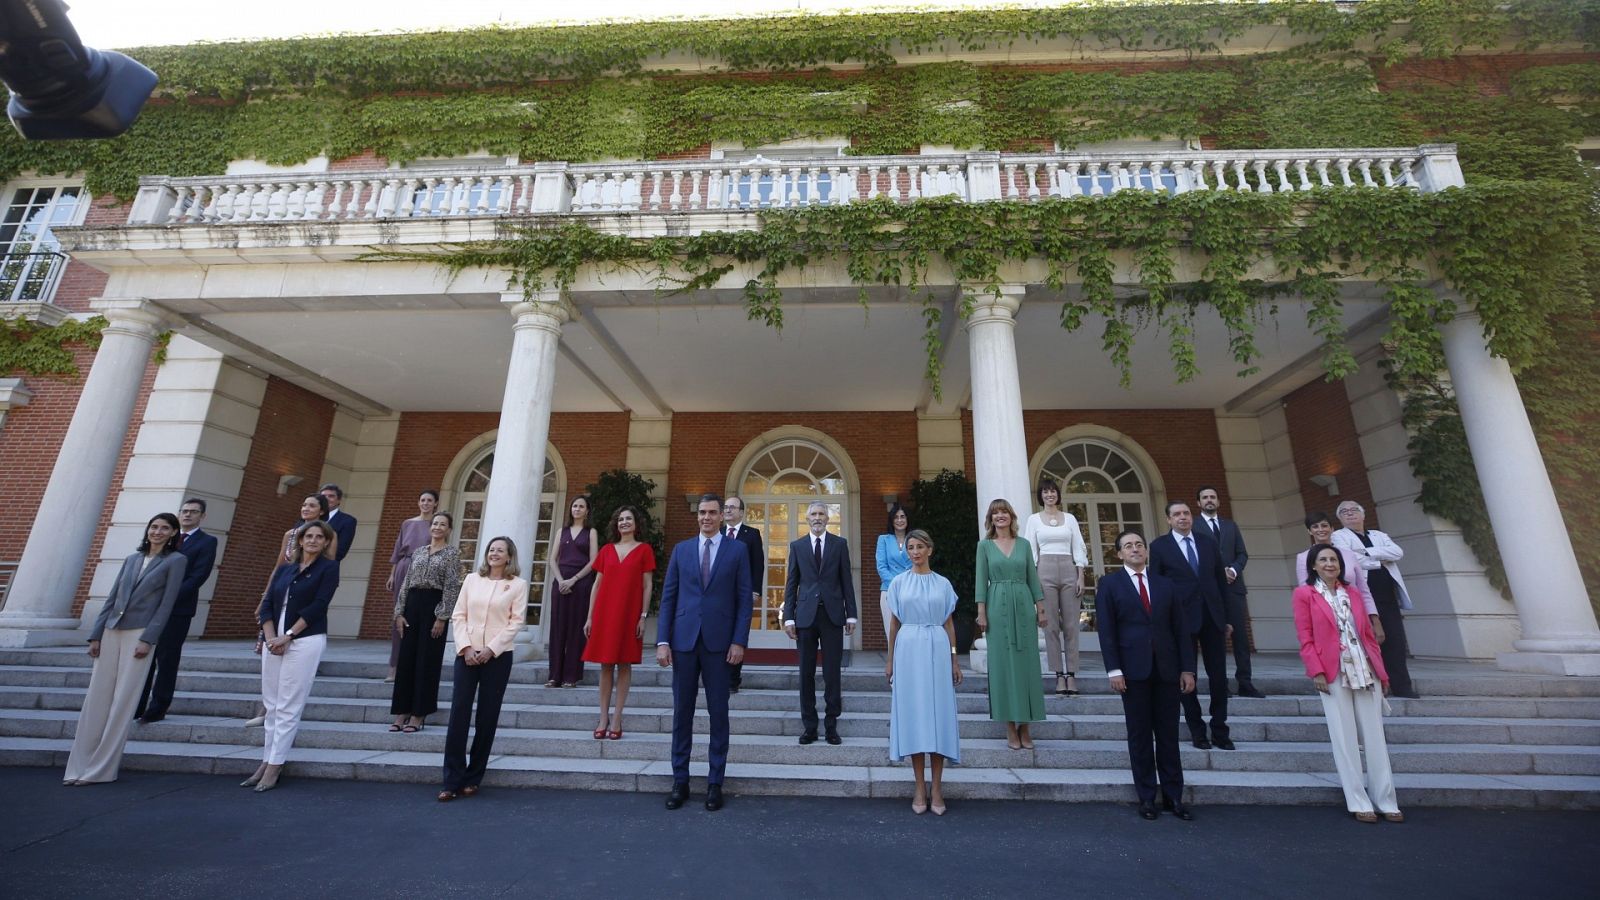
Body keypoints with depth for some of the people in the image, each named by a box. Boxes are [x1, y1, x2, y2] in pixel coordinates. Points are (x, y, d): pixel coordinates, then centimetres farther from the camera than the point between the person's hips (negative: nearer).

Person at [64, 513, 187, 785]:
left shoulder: (176, 560, -2)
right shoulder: (131, 559, 14)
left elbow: (167, 603, -7)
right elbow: (112, 598, 14)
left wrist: (148, 640, -13)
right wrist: (96, 634, 6)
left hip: (139, 634, -5)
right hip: (111, 632, 5)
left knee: (122, 701, -1)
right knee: (96, 697, 6)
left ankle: (102, 768, 7)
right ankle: (82, 763, 13)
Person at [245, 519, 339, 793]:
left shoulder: (328, 567, 1)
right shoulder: (284, 569, 15)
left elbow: (318, 605, -8)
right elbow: (267, 604, 8)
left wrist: (287, 636, -12)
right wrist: (270, 637, -6)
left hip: (305, 641, -5)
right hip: (273, 641, 5)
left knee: (288, 706, -3)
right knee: (272, 705, 10)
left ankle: (275, 766, 3)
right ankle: (266, 761, 19)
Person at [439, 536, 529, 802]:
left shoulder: (518, 584, 1)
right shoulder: (472, 579, 9)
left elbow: (516, 621, -4)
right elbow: (458, 616, 5)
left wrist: (491, 649, -12)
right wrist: (465, 647, -8)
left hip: (498, 656, -2)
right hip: (466, 654, 2)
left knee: (487, 717, 4)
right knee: (459, 713, -2)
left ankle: (472, 778, 17)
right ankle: (452, 780, 7)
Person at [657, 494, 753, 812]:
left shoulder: (737, 551, 3)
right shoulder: (681, 550, 9)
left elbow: (744, 599, 0)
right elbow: (668, 597, 6)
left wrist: (739, 641, -7)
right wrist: (662, 640, -1)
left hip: (719, 642, -2)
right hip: (684, 640, 2)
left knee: (718, 714, 6)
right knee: (682, 712, 9)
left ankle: (715, 782, 19)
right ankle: (680, 780, 22)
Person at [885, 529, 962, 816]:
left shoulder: (943, 583, 7)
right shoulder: (898, 582, 5)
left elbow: (949, 623, 9)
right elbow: (894, 623, 8)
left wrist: (954, 659, 6)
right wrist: (890, 661, 7)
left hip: (937, 649, 1)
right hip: (909, 649, 0)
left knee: (938, 714, 1)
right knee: (913, 714, 2)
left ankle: (936, 788, 11)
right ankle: (920, 788, 11)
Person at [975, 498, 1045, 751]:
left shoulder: (1024, 544, 9)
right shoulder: (985, 545, 4)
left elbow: (1033, 577, 9)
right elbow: (981, 579, 1)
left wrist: (1041, 608, 2)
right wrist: (981, 612, -6)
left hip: (1023, 605, 2)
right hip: (998, 607, -2)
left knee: (1026, 663, 3)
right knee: (1003, 663, 1)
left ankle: (1025, 727, 13)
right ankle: (1011, 729, 8)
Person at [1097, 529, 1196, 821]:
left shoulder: (1166, 585, 11)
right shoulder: (1109, 584, 1)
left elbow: (1181, 629, 9)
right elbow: (1107, 630, -4)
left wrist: (1187, 668, 2)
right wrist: (1114, 670, -10)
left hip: (1167, 670, 3)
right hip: (1134, 670, -2)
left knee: (1168, 735, 9)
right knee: (1139, 736, 6)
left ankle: (1173, 797, 19)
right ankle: (1147, 798, 16)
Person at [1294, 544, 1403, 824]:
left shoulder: (1351, 592, 15)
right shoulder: (1304, 593, 0)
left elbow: (1368, 633, 15)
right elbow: (1305, 638, -5)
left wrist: (1382, 672, 11)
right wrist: (1317, 671, -13)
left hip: (1366, 670, 4)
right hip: (1333, 673, -4)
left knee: (1374, 736, 7)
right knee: (1344, 738, 0)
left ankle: (1387, 801, 16)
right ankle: (1358, 803, 6)